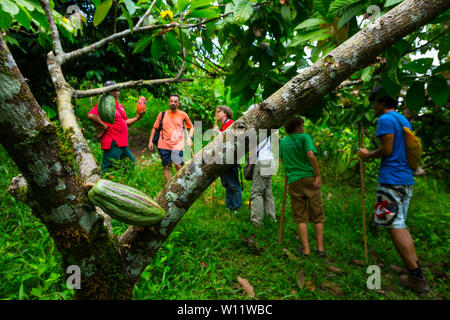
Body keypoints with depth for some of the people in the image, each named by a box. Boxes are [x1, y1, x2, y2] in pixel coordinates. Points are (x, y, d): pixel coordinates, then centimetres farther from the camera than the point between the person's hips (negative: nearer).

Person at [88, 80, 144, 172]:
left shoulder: (119, 105, 19)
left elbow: (126, 122, 24)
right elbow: (91, 115, -25)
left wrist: (137, 117, 11)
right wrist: (103, 126, -16)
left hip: (122, 144, 9)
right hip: (112, 144, -9)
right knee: (109, 171, -6)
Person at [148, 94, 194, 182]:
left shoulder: (183, 115, 7)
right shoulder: (162, 114, 11)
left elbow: (191, 127, 16)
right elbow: (155, 128, 15)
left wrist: (190, 138, 0)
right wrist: (150, 141, 8)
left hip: (178, 145, -2)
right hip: (164, 145, 3)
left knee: (179, 166, -15)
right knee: (166, 167, 5)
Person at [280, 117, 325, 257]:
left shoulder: (283, 141, 12)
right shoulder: (304, 137, -2)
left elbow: (282, 160, 18)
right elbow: (311, 155, -16)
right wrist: (318, 175, -12)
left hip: (293, 181, 3)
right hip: (309, 178, -3)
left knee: (301, 216, 7)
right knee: (317, 215, 8)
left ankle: (306, 249, 9)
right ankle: (320, 248, 12)